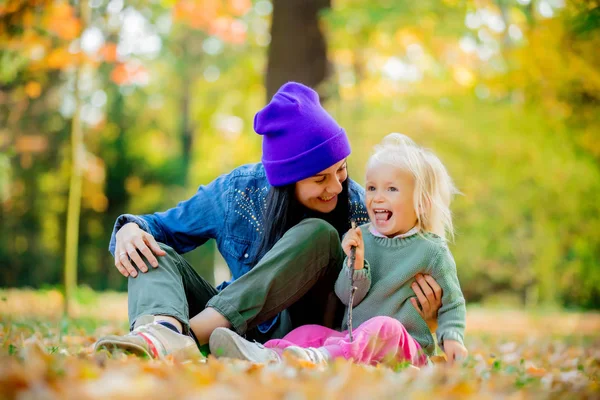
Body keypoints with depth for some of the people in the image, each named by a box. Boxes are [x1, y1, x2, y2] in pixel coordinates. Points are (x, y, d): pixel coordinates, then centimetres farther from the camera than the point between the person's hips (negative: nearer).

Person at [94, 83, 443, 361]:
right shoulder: (236, 192, -5)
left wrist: (424, 308, -25)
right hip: (235, 329, 2)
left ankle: (188, 335, -42)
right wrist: (130, 230, -17)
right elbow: (162, 227, 7)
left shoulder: (357, 209, -8)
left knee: (319, 235, -28)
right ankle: (165, 331, -53)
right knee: (153, 253, -16)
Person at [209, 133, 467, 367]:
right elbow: (348, 297, 4)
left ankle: (321, 358, -62)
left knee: (384, 326, -34)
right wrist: (355, 264, -15)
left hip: (405, 349, -5)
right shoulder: (360, 239, 9)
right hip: (355, 339, 5)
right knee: (310, 332, -16)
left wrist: (452, 337, -12)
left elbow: (452, 303, 6)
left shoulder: (433, 251, -2)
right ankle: (269, 355, -47)